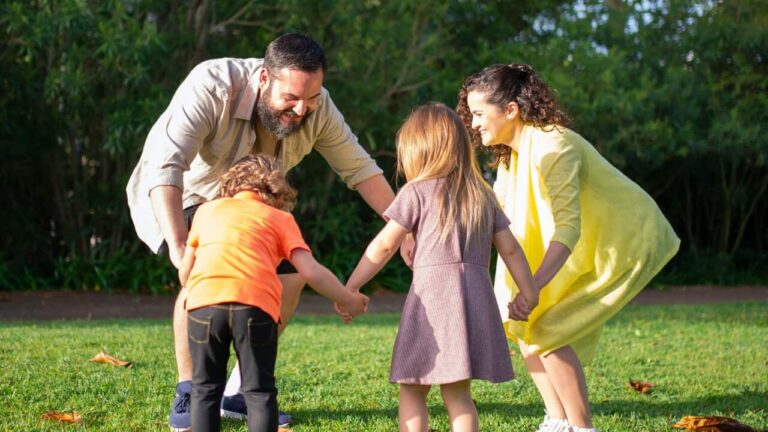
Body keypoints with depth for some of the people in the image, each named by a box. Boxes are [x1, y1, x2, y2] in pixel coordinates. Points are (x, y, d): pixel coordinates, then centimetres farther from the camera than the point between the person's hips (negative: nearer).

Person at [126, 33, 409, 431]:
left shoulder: (317, 108, -22)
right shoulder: (212, 87, -38)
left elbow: (359, 169, -10)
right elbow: (164, 165, -44)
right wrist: (179, 246, -53)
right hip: (177, 195, -5)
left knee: (289, 274, -6)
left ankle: (239, 392, 6)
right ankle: (187, 396, -15)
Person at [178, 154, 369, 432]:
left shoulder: (207, 209, 29)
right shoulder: (280, 218, 22)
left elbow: (184, 272, 29)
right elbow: (311, 272, 10)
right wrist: (347, 301, 24)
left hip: (204, 299, 2)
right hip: (255, 305, -1)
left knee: (206, 389, 15)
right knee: (259, 391, 10)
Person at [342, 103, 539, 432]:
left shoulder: (417, 192, 0)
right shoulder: (482, 195, 16)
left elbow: (383, 247, -1)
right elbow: (510, 248, 14)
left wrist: (349, 288, 6)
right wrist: (528, 292, 21)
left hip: (432, 297, -5)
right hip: (476, 298, 5)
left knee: (412, 391, 4)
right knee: (458, 393, 10)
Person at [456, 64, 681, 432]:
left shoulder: (551, 147, -26)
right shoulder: (511, 154, 4)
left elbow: (568, 227, -35)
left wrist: (532, 288, -45)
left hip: (626, 245, -10)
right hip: (591, 248, 10)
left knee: (546, 331, -15)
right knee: (520, 324, 5)